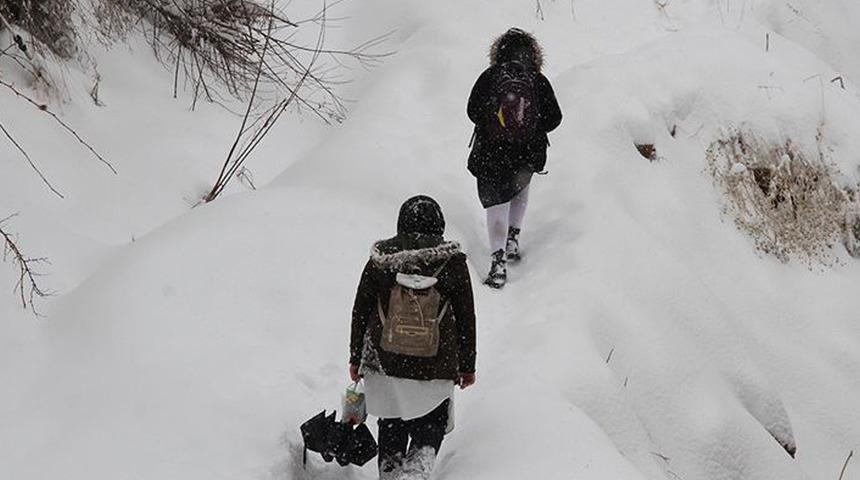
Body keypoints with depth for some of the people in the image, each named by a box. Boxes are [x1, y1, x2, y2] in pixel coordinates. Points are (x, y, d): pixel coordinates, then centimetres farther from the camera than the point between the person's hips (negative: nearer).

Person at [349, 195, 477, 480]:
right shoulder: (453, 262, -5)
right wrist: (467, 366, 11)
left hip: (384, 363, 2)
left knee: (392, 427, 19)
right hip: (437, 369, -1)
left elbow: (360, 312, 3)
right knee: (431, 426, 12)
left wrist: (356, 359, 14)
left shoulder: (379, 260, -3)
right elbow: (466, 319, 0)